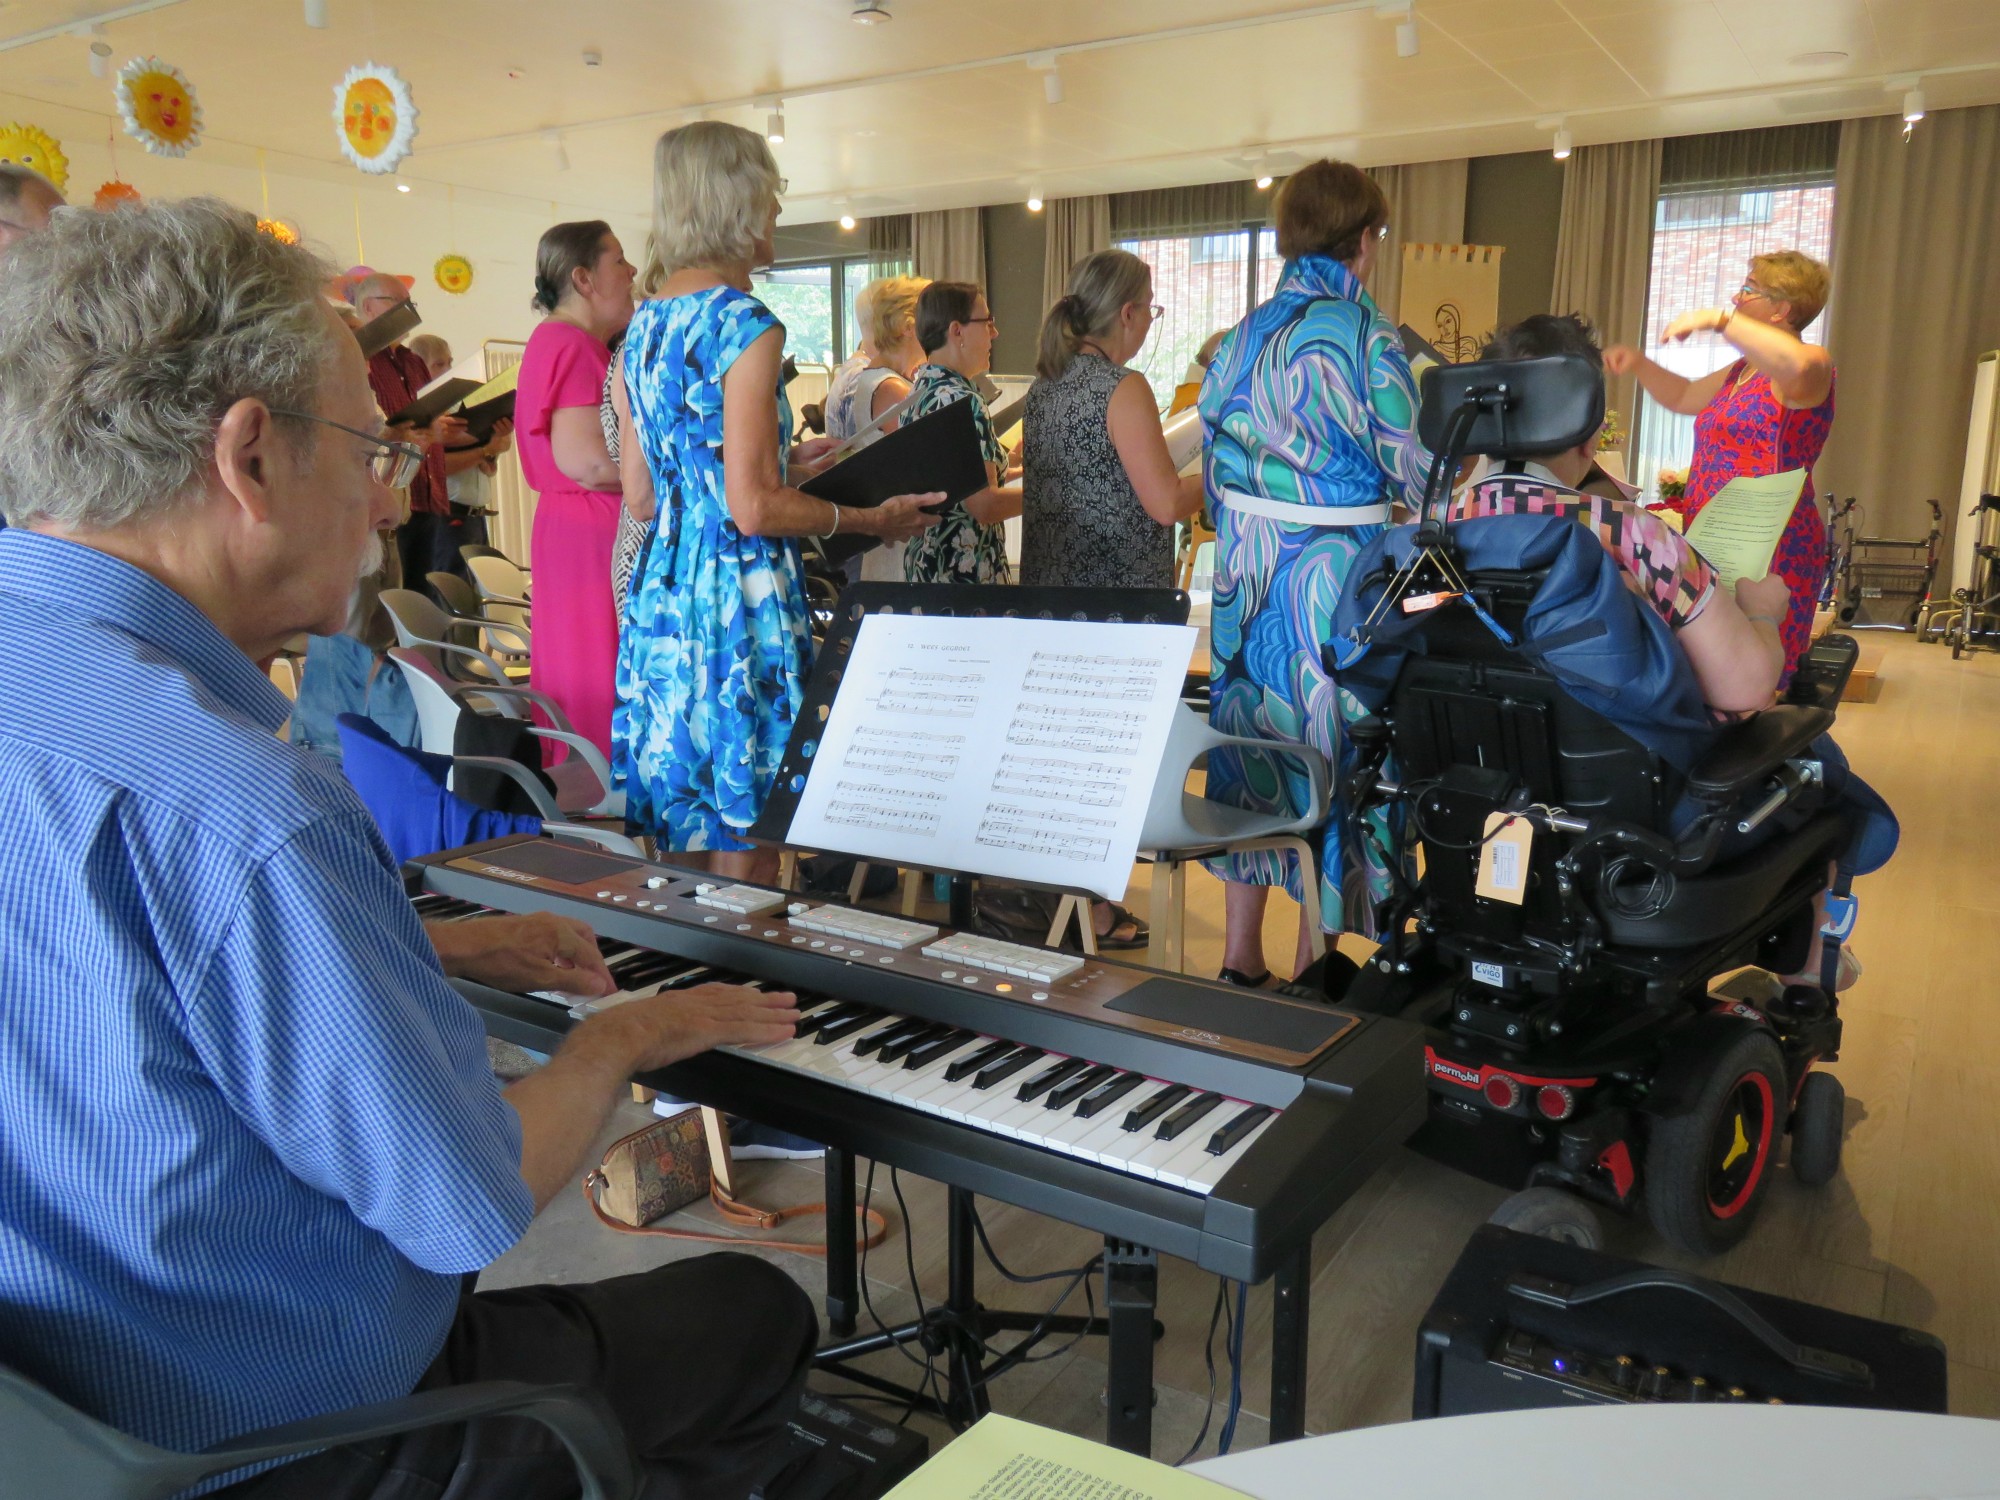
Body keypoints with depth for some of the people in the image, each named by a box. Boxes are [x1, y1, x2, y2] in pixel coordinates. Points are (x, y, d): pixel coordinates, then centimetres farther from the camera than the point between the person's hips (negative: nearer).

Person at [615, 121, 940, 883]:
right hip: (739, 599, -8)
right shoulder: (746, 324, -11)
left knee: (683, 837, 17)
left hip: (659, 592, 8)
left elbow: (640, 496, 16)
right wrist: (868, 519, -3)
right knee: (740, 848, 2)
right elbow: (754, 509, -17)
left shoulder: (643, 326, 12)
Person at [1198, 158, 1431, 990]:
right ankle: (1316, 970, 13)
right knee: (1327, 756, 3)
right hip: (1331, 574, -6)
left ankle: (1239, 961, 23)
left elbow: (1213, 466, 11)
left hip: (1244, 571, 6)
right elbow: (1410, 473, -9)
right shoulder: (1364, 336, -13)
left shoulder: (1240, 337, 7)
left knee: (1252, 741, 14)